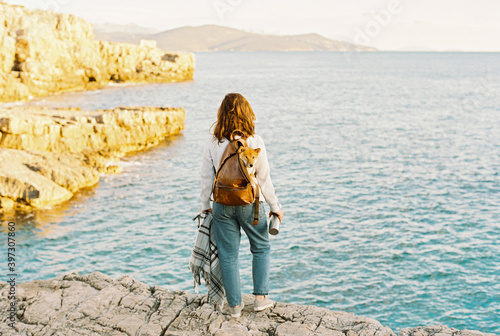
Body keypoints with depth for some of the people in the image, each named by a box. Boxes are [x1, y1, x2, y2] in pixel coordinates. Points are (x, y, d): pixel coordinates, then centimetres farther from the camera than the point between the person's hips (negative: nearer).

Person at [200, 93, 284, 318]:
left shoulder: (212, 144, -4)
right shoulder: (254, 141, -10)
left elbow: (206, 179, 1)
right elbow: (263, 178, -5)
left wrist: (205, 206, 15)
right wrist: (275, 206, 6)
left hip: (222, 205, 1)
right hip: (250, 204, -1)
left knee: (228, 256, 10)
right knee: (261, 248, 19)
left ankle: (235, 305, 18)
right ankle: (260, 297, 19)